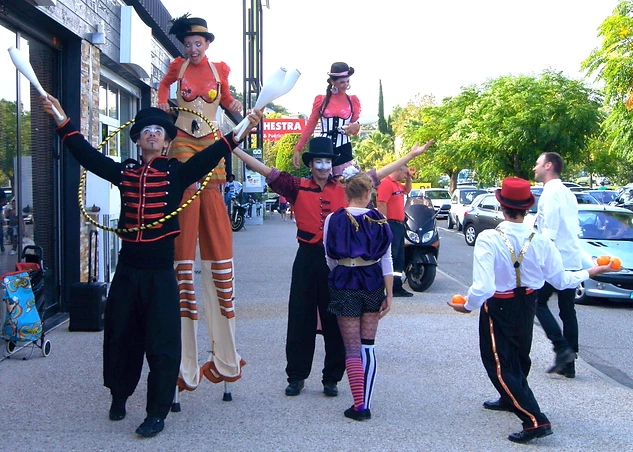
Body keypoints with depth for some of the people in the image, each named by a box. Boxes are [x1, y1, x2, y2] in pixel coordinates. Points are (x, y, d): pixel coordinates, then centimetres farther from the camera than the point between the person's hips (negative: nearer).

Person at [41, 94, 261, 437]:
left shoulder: (177, 173, -1)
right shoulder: (124, 172, 9)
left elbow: (209, 156, -12)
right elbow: (87, 155, 10)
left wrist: (238, 133, -24)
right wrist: (62, 121, 9)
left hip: (160, 271, -3)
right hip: (127, 269, 4)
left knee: (162, 343, -2)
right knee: (120, 336, 15)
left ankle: (157, 413, 8)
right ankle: (119, 396, 36)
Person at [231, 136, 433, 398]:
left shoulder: (345, 189, 5)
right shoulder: (298, 187, 2)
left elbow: (377, 175, 10)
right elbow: (267, 171, -1)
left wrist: (410, 155, 11)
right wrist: (234, 149, -5)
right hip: (307, 259, -1)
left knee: (335, 322, 7)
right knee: (300, 319, 7)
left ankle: (332, 378, 19)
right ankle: (296, 376, 19)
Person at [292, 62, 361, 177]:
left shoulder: (353, 100, 7)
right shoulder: (320, 100, 5)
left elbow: (355, 128, 7)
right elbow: (309, 126, 9)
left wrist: (356, 127, -18)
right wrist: (298, 150, 4)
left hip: (343, 151, 1)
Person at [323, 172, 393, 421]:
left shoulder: (333, 219, -3)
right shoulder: (378, 220, -1)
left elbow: (330, 259, 4)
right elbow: (386, 260, -1)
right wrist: (389, 295, 3)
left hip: (344, 285, -1)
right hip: (373, 284, 2)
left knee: (352, 348, 3)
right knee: (368, 346, 11)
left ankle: (359, 405, 1)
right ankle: (366, 403, 11)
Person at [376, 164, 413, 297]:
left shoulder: (398, 185, 17)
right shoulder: (386, 183, -14)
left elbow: (407, 190, 38)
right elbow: (381, 205, -21)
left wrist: (408, 179, 20)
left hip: (399, 225, 11)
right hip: (391, 225, -11)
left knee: (399, 258, 14)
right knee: (391, 256, -10)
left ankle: (397, 286, 21)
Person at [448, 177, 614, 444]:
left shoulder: (488, 239, -27)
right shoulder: (540, 241, -15)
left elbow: (483, 288, -32)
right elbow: (561, 280, -4)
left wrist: (468, 306, -12)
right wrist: (592, 272, 13)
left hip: (498, 308, -5)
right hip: (527, 304, 5)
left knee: (499, 364, 6)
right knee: (516, 353, 28)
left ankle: (535, 420, -4)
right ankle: (510, 399, 51)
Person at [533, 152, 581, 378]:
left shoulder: (551, 191, -10)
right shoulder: (568, 193, 19)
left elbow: (550, 229, -18)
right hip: (573, 261, 9)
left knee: (538, 302, 2)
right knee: (567, 310, 10)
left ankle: (562, 348, -10)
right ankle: (569, 364, 12)